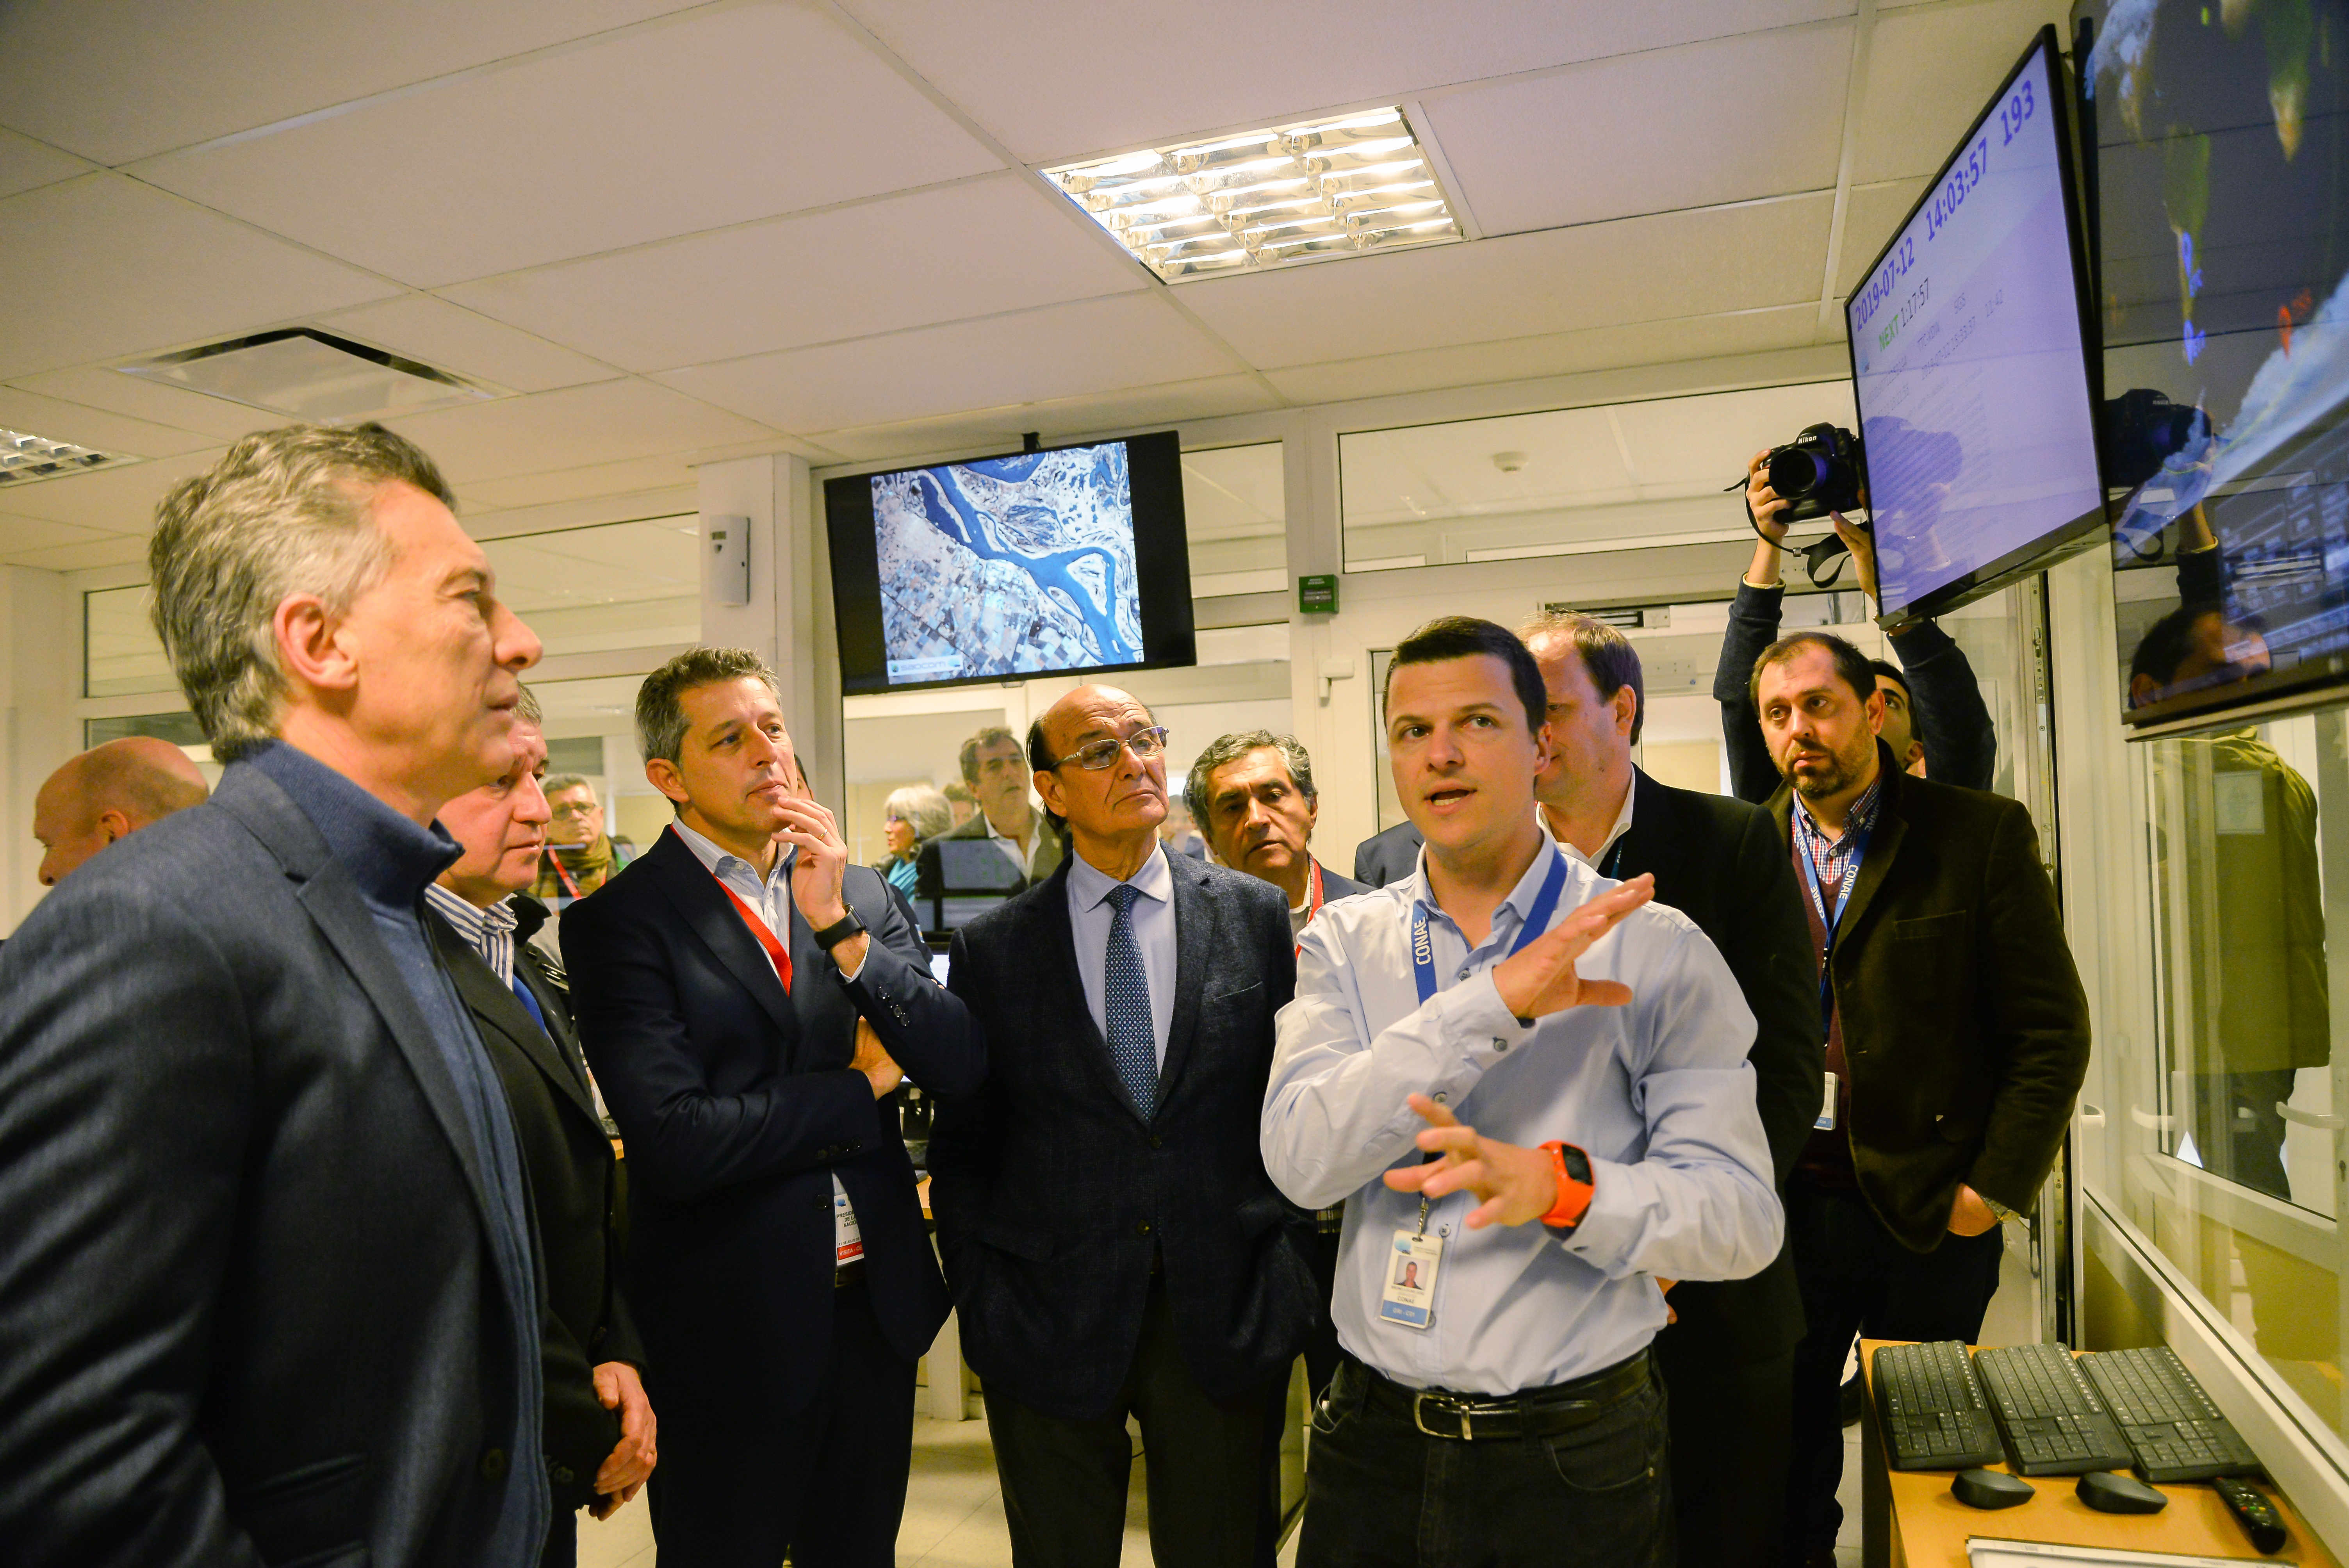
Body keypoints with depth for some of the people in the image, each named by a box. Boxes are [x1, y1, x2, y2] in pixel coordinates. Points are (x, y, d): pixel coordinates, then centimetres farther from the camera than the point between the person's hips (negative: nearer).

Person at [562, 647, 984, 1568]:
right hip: (733, 1331, -4)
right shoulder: (619, 922, -12)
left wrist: (841, 928, -17)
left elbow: (963, 1068, -6)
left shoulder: (863, 895, 3)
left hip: (876, 1307, 5)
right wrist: (860, 1087, -11)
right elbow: (675, 1144, -23)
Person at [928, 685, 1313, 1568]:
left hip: (1225, 1320, 1)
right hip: (1050, 1325, 0)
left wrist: (1289, 1282, 0)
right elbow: (960, 1149, 3)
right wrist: (983, 1309, -2)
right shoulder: (991, 948, -1)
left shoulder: (1256, 916, 1)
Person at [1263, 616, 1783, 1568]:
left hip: (1574, 1453, -2)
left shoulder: (1658, 952, -8)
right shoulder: (1344, 942, -2)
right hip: (1372, 1435, 2)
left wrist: (1560, 1184, -31)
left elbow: (1743, 1217, -12)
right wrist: (1494, 1001, -26)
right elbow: (1299, 1158, -17)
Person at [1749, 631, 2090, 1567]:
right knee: (1784, 1448, 14)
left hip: (1933, 1215, -2)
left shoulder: (1983, 834, -4)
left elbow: (2052, 1033, -4)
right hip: (1783, 1209, 2)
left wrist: (1995, 1188, -8)